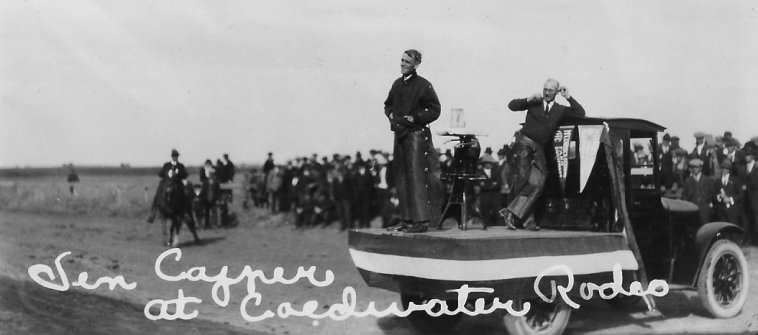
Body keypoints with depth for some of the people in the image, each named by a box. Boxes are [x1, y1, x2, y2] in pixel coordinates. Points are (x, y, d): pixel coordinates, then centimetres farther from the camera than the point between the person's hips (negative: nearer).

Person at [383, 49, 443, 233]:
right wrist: (391, 115, 6)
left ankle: (421, 220, -7)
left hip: (417, 133, -7)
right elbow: (388, 104, 26)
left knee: (417, 176, -10)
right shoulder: (397, 84, 13)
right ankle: (407, 219, 16)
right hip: (399, 134, 7)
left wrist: (414, 118, -14)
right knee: (401, 178, 9)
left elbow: (434, 110, -8)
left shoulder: (423, 85, -7)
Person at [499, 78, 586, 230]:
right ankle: (527, 219, -9)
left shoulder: (560, 110, 15)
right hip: (524, 143, -3)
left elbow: (580, 114, 7)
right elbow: (512, 105, 3)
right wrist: (529, 99, -11)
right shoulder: (535, 103, 9)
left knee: (537, 183, -12)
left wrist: (568, 97, 1)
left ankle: (510, 212, -12)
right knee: (522, 179, -14)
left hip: (539, 149, 3)